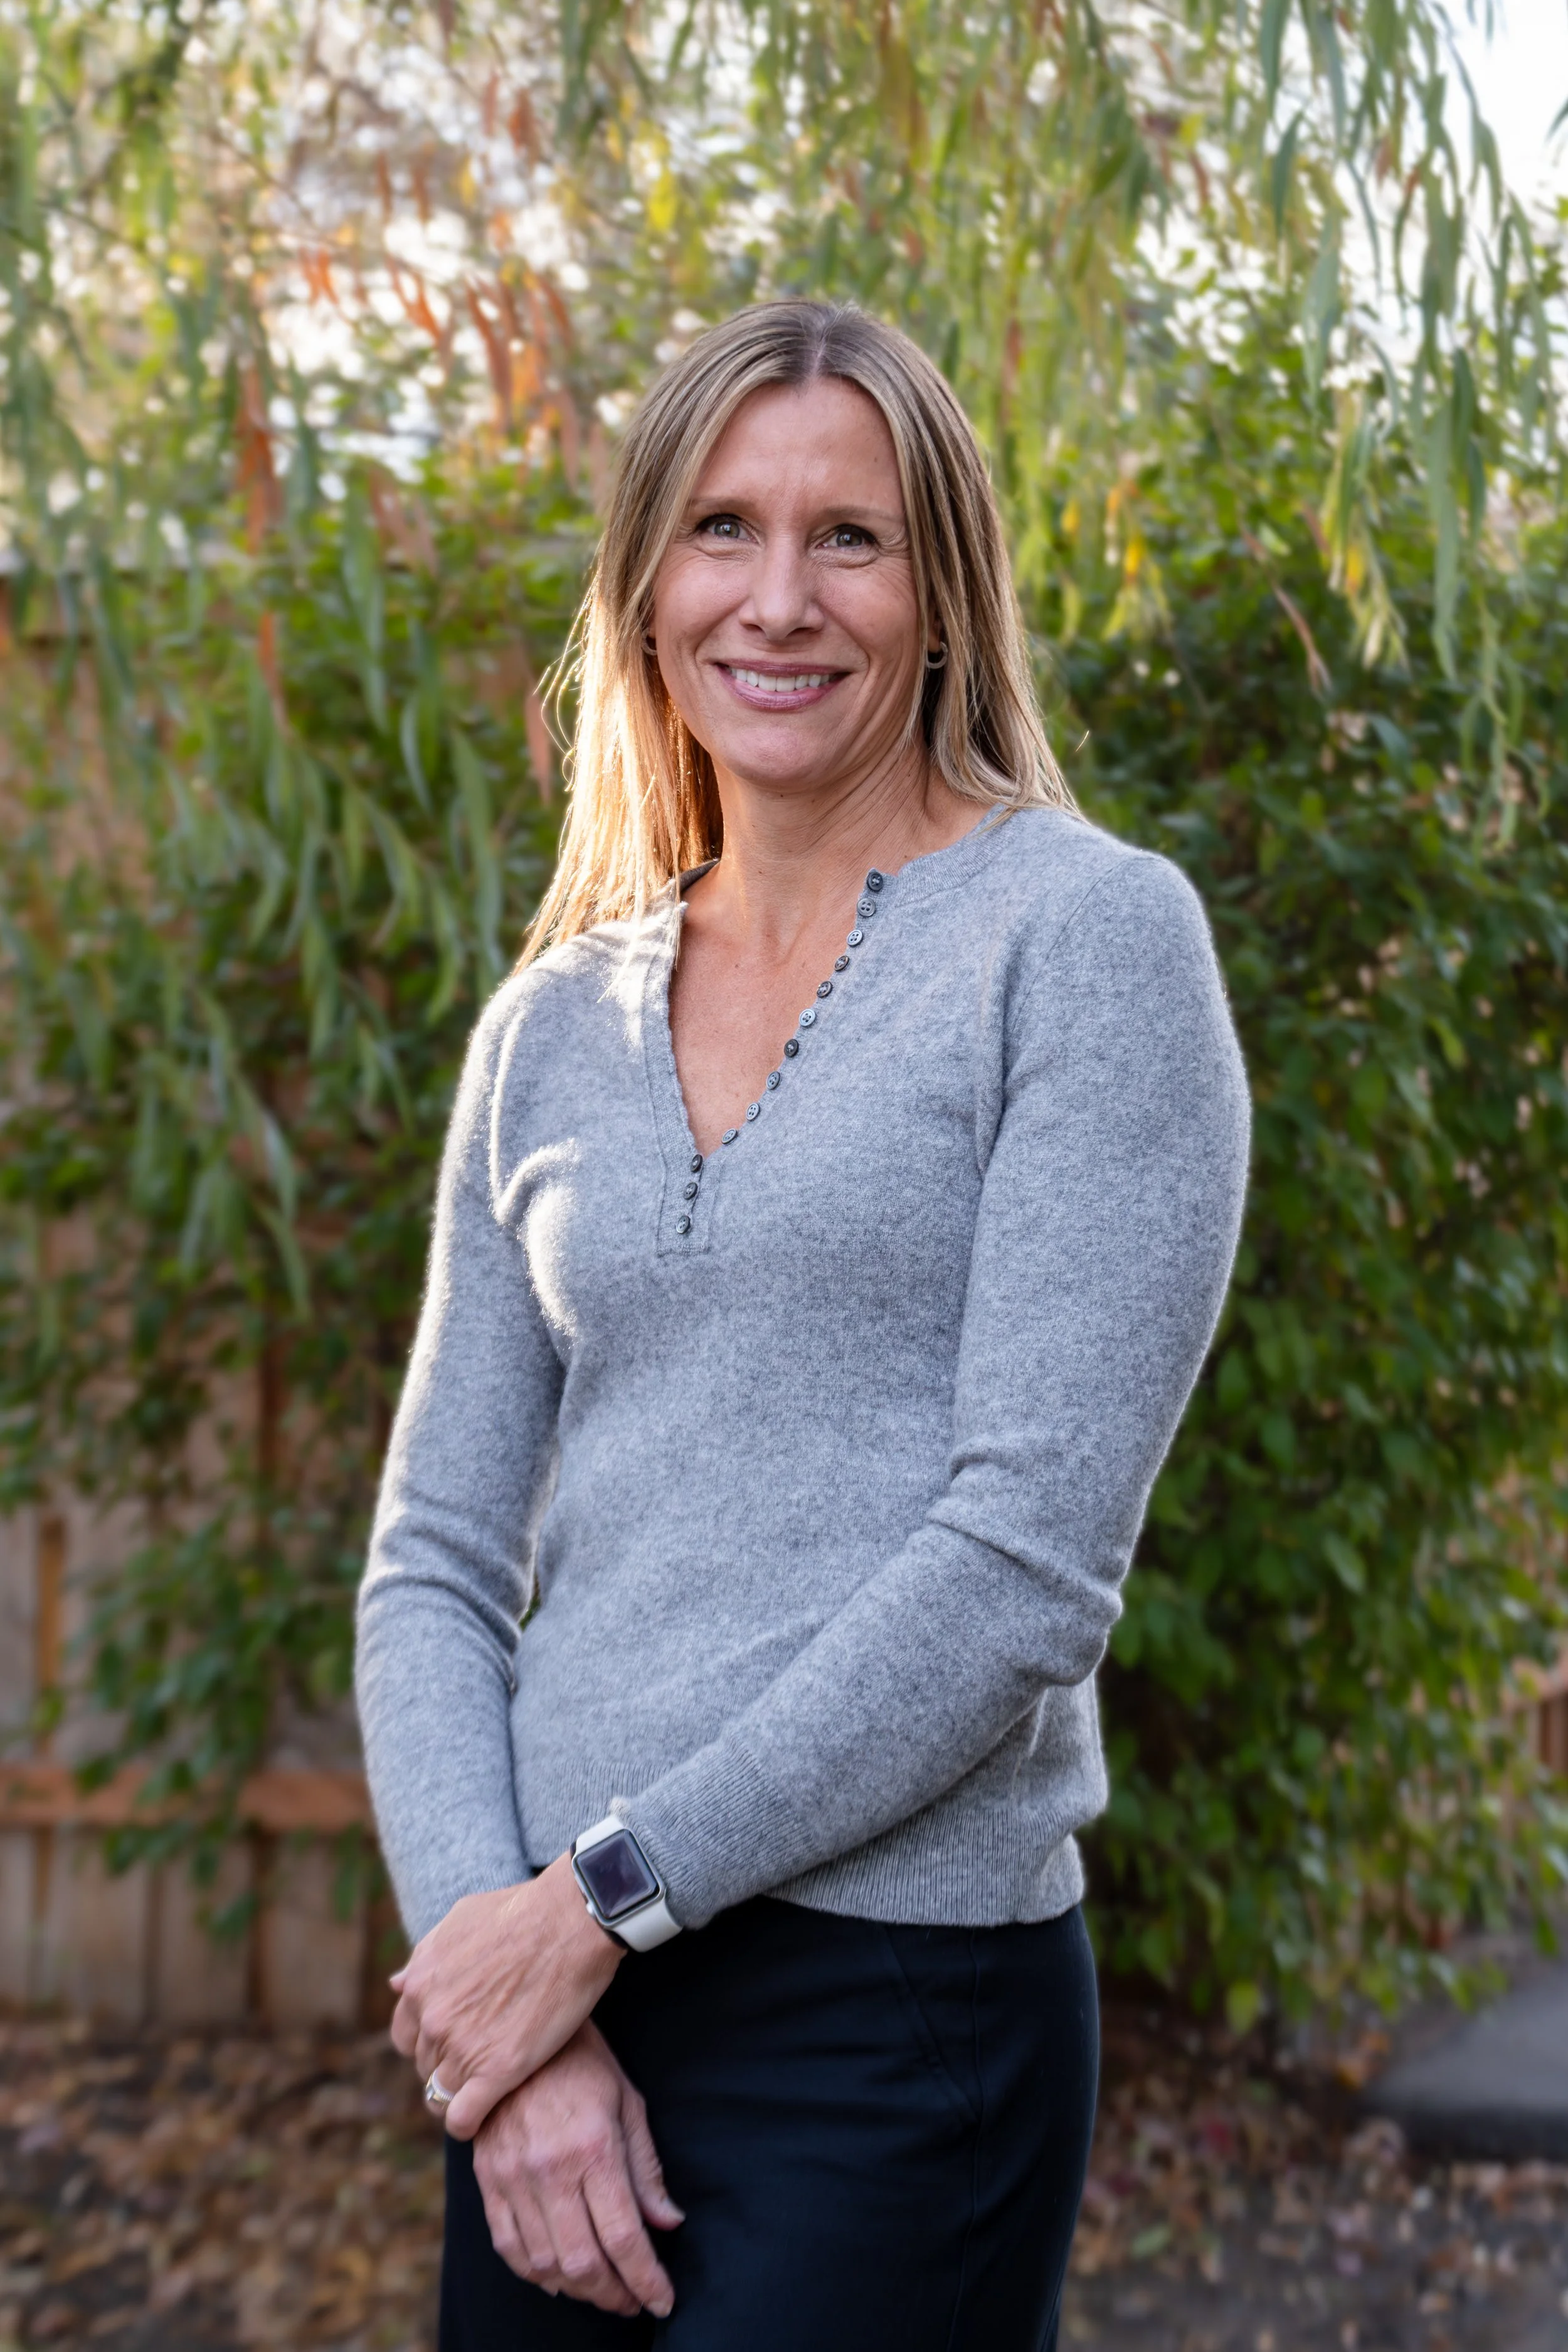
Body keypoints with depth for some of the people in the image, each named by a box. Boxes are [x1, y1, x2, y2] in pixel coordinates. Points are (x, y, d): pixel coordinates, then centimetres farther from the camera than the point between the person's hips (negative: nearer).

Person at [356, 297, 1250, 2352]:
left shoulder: (1087, 936, -7)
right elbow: (436, 1566, 6)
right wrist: (500, 1993, -7)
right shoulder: (553, 1026, 8)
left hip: (894, 2021, -5)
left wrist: (602, 1900, -12)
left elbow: (1028, 1562, -14)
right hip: (552, 1994, 5)